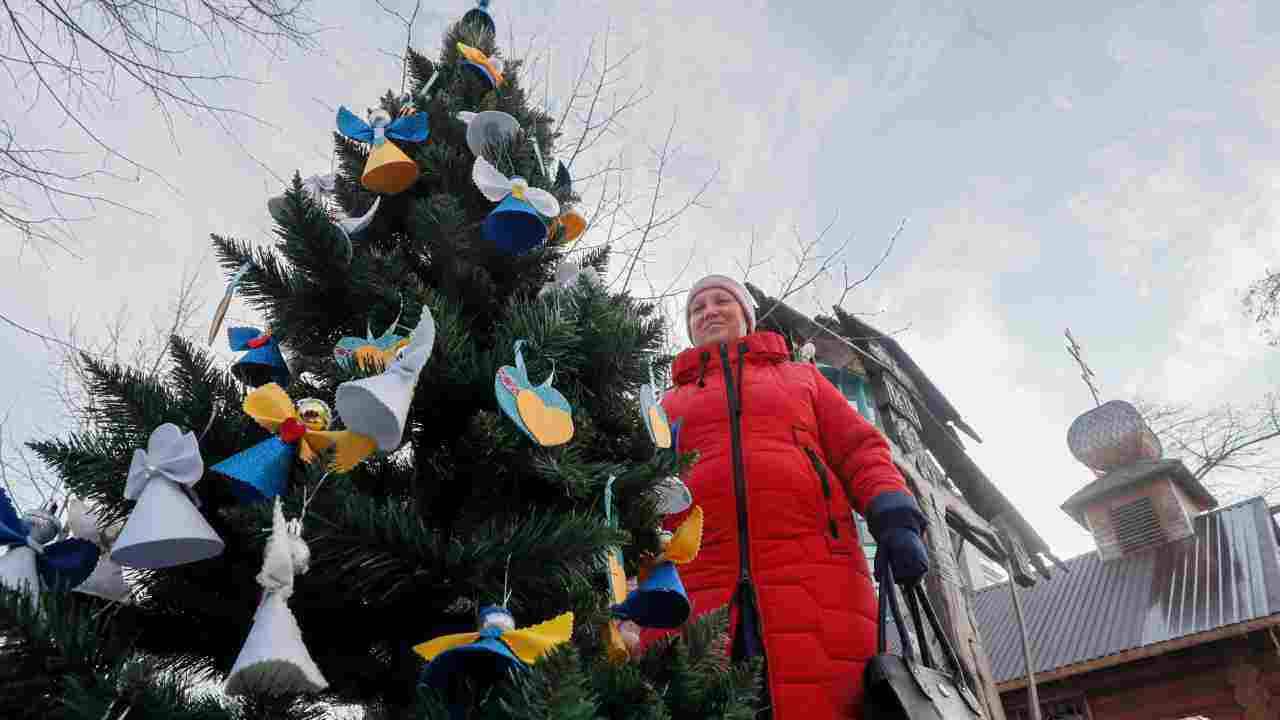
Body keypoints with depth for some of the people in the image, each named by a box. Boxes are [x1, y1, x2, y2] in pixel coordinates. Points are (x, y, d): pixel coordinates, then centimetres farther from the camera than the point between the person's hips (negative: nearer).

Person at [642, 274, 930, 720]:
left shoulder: (802, 377, 28)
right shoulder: (668, 406, 28)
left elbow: (859, 448, 16)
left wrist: (894, 518, -4)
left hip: (816, 580, 0)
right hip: (691, 589, 1)